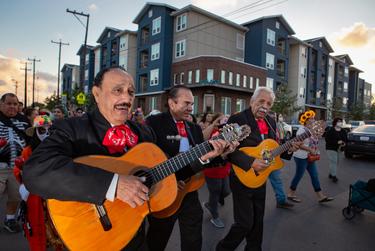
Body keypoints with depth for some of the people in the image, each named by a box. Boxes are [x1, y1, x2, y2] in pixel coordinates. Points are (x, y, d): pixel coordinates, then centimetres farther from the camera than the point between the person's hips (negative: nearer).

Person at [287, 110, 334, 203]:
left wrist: (315, 151, 9)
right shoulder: (302, 130, -17)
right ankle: (291, 194, 17)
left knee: (315, 176, 9)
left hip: (310, 157, 9)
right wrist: (311, 150, -21)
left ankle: (321, 196, 16)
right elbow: (299, 144, -24)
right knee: (298, 176, 2)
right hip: (301, 157, -9)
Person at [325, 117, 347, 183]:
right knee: (333, 161, -12)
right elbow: (327, 140, -17)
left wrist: (344, 143, -7)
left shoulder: (343, 132, 8)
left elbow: (345, 139, 16)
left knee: (336, 162, 11)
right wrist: (337, 142, -23)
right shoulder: (330, 131, -12)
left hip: (339, 149, 7)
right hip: (331, 148, -7)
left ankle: (331, 174, 25)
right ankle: (334, 176, -5)